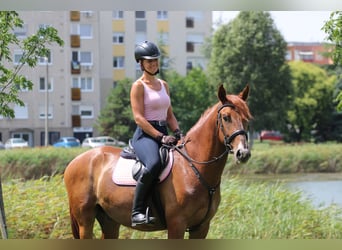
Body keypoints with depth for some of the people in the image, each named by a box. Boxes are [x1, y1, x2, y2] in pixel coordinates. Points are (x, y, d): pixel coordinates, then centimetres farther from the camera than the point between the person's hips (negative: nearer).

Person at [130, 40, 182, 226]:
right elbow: (139, 118, -11)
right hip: (145, 135, -8)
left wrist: (177, 133, 2)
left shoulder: (163, 85, 19)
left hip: (164, 134, 8)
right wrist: (160, 137, -18)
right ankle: (137, 212, -33)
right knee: (154, 164, -37)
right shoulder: (138, 86, -3)